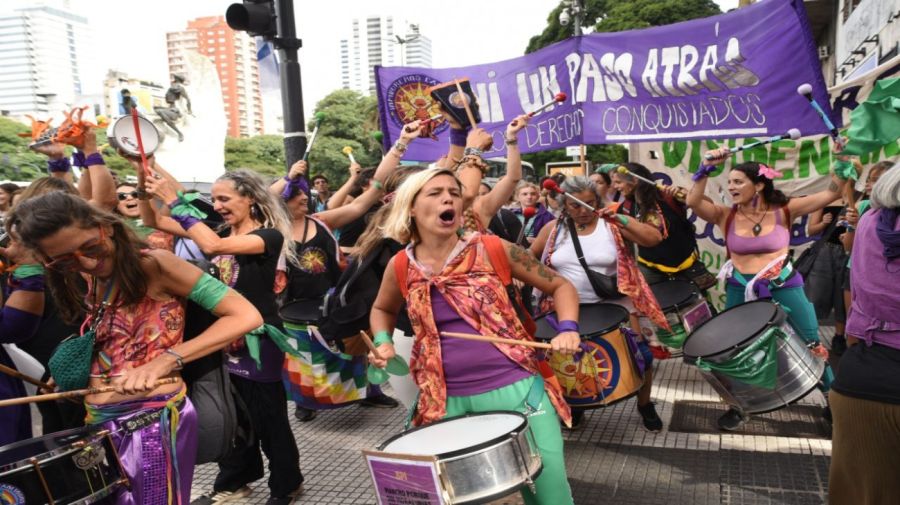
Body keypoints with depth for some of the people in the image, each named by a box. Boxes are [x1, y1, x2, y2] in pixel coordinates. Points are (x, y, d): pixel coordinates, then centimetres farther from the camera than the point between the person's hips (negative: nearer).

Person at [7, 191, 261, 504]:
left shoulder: (153, 264, -15)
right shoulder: (91, 280, 8)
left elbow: (247, 316, -22)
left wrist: (166, 359, -28)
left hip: (154, 419, -7)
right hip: (100, 423, 8)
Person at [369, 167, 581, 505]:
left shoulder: (491, 249, -4)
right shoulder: (401, 267, 1)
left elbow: (561, 286, 5)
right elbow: (382, 309, 22)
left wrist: (568, 330, -12)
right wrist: (383, 343, 3)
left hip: (514, 389, -1)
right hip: (446, 401, 2)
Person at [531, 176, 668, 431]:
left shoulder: (611, 224, -8)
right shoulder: (554, 228, -1)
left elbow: (654, 238, -17)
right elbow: (530, 257, 11)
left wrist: (621, 219, -26)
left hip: (613, 303, -2)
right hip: (570, 307, 2)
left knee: (640, 354, -5)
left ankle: (645, 405, 23)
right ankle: (575, 404, 32)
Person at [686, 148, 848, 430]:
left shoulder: (783, 211, -6)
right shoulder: (725, 216, -5)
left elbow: (832, 192, -9)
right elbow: (693, 202, -21)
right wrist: (707, 169, -27)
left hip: (784, 289, -1)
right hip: (740, 291, 1)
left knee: (812, 347, 10)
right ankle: (737, 407, 31)